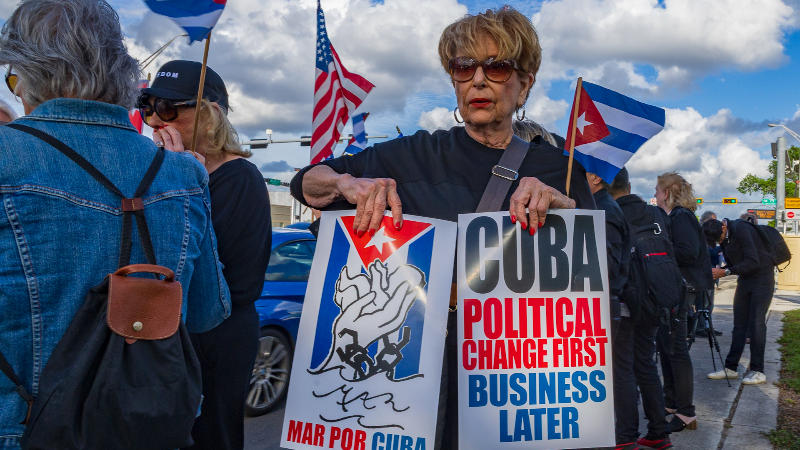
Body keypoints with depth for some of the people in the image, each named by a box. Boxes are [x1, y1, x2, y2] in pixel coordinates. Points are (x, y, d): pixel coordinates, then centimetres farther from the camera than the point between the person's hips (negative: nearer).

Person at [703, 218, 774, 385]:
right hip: (745, 279, 8)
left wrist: (725, 272, -25)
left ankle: (758, 371, -5)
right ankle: (731, 367, 8)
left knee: (756, 323, -11)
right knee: (739, 324, 5)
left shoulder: (741, 229, -22)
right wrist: (718, 271, -7)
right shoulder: (724, 238, 4)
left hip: (761, 278, -8)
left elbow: (753, 262, -26)